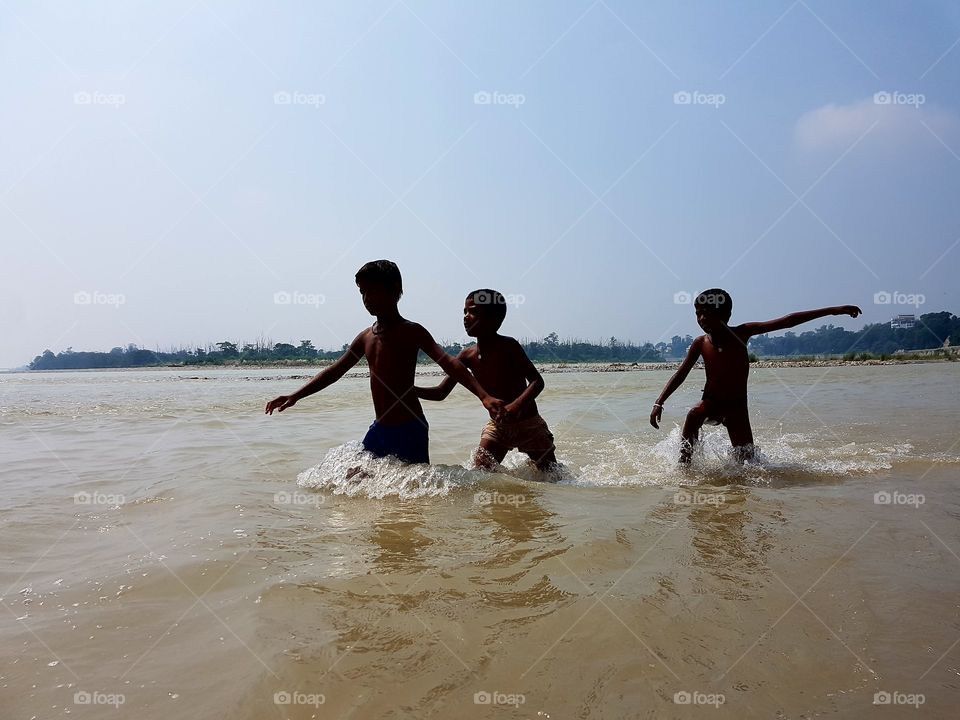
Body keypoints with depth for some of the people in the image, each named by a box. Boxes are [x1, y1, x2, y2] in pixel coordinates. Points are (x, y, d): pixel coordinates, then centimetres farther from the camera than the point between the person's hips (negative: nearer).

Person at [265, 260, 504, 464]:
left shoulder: (411, 332, -9)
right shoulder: (366, 337, 11)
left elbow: (449, 363, -21)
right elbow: (334, 371, 21)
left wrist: (484, 396, -35)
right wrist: (295, 396, 19)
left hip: (409, 430, -7)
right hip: (379, 429, 7)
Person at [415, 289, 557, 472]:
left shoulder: (508, 346, -20)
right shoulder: (468, 356, -6)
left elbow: (537, 381, -26)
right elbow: (441, 392, -3)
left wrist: (517, 404, -43)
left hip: (529, 425, -4)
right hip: (497, 426, 4)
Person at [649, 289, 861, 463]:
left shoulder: (741, 333, -12)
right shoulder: (700, 343, -7)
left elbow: (786, 322, -15)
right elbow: (681, 374, -2)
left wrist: (832, 311, -16)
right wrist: (659, 403, -11)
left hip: (736, 408, 0)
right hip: (710, 403, 0)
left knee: (746, 461, -1)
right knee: (693, 416, -34)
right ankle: (684, 464, -22)